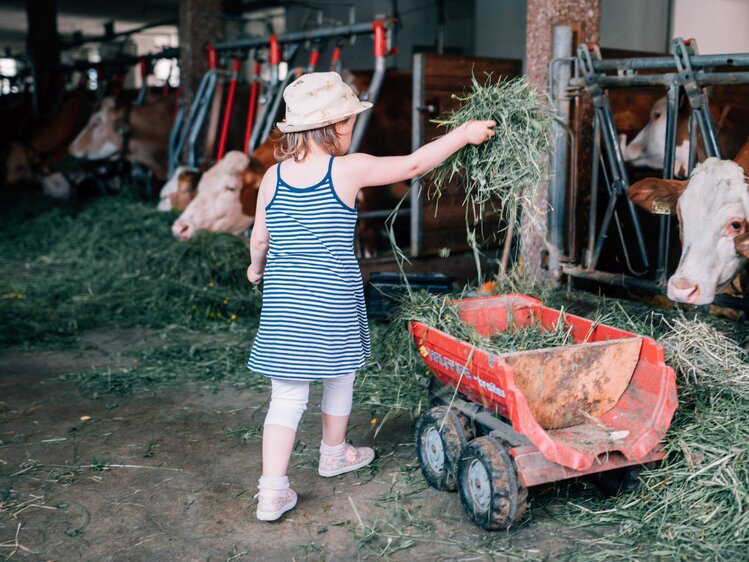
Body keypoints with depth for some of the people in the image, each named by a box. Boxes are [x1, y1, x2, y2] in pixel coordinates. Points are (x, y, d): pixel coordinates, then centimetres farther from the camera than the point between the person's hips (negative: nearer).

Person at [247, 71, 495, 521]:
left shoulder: (274, 176, 1)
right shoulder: (349, 169, -10)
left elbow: (260, 238, 7)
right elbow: (413, 165, -2)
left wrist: (256, 268, 29)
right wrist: (464, 134, 10)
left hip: (283, 299, 3)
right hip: (333, 299, -3)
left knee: (287, 394, 6)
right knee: (339, 375, 22)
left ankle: (273, 491, 2)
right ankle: (334, 453, 44)